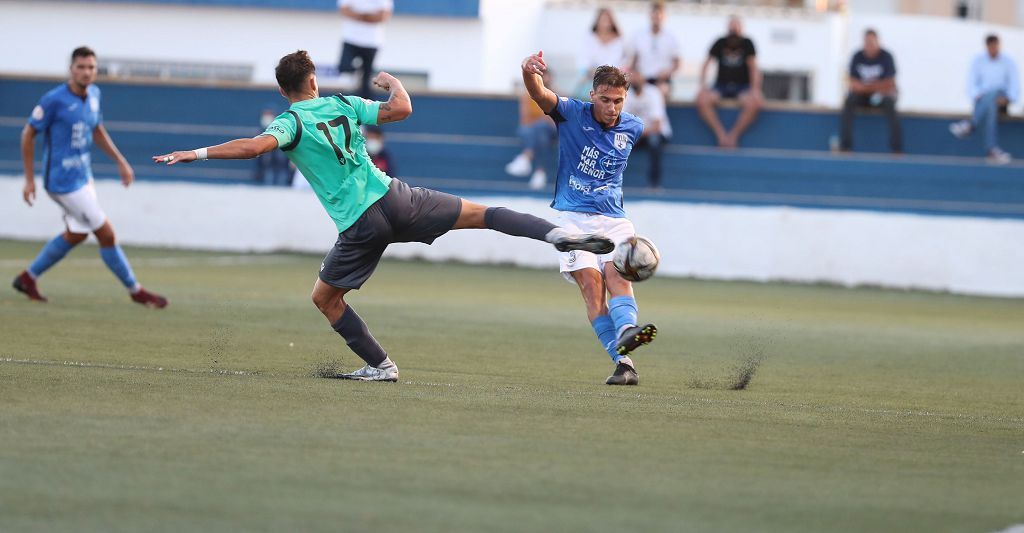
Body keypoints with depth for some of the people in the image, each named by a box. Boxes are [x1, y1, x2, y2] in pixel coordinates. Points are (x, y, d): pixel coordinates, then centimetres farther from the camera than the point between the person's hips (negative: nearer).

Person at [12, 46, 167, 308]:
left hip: (83, 176, 9)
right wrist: (29, 179, -10)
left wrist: (120, 161, 12)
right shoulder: (54, 99, -19)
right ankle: (136, 291, 7)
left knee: (76, 234, 22)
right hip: (64, 182, -9)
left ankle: (28, 277, 35)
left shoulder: (93, 94, 4)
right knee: (106, 235, -5)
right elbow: (28, 134, -11)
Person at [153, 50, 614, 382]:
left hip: (360, 226, -3)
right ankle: (558, 234, -7)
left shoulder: (290, 122, -4)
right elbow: (401, 109, 12)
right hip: (394, 198, 3)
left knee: (325, 298, 15)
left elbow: (255, 146, -24)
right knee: (480, 214, 11)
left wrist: (196, 154, -20)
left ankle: (380, 365, 11)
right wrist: (392, 82, 34)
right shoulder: (344, 105, 9)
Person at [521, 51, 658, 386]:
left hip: (612, 217, 3)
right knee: (591, 282, -19)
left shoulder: (632, 128, 6)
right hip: (574, 216, -3)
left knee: (617, 272, -24)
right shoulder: (572, 114, -5)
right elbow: (540, 94, -24)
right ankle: (622, 362, -30)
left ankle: (626, 331, -49)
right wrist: (529, 72, -45)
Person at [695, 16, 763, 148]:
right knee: (702, 100, -31)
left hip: (742, 86, -1)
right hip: (721, 86, 1)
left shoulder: (747, 44, 0)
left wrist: (755, 89, -20)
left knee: (754, 103, -35)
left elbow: (753, 67, -6)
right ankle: (721, 135, -25)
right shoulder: (720, 44, 2)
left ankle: (734, 135, -20)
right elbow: (706, 64, 1)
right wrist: (703, 85, -14)